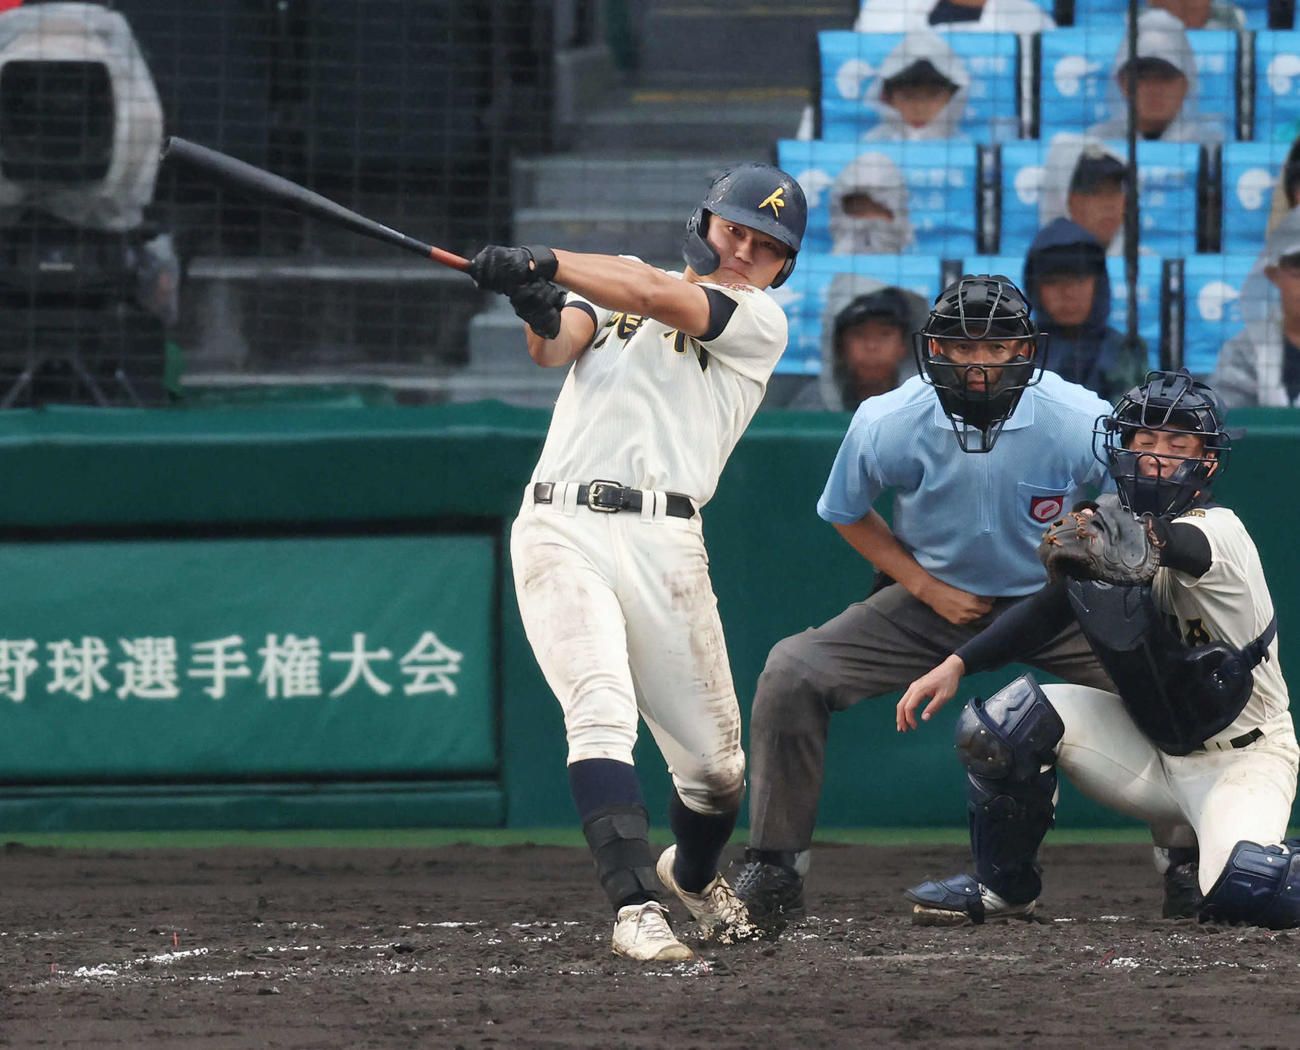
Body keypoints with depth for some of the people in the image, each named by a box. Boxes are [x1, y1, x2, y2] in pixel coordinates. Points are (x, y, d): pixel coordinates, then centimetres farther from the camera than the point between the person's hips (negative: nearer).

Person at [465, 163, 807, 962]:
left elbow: (663, 299, -9)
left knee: (715, 762, 6)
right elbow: (558, 347, -1)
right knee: (601, 711, -22)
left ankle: (694, 873, 38)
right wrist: (540, 310, -26)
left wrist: (548, 263, -21)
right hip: (561, 531, 0)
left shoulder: (760, 323, 8)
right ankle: (638, 907, -28)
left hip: (666, 547, 0)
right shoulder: (614, 284, 18)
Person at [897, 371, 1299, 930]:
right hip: (1148, 748, 5)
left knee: (1247, 887, -32)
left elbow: (1177, 546, -44)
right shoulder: (1121, 525, -1)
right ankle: (1002, 885, 2)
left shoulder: (1220, 533, -22)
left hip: (1242, 758, -5)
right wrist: (957, 663, -14)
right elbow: (1051, 605, -1)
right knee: (1002, 720, -18)